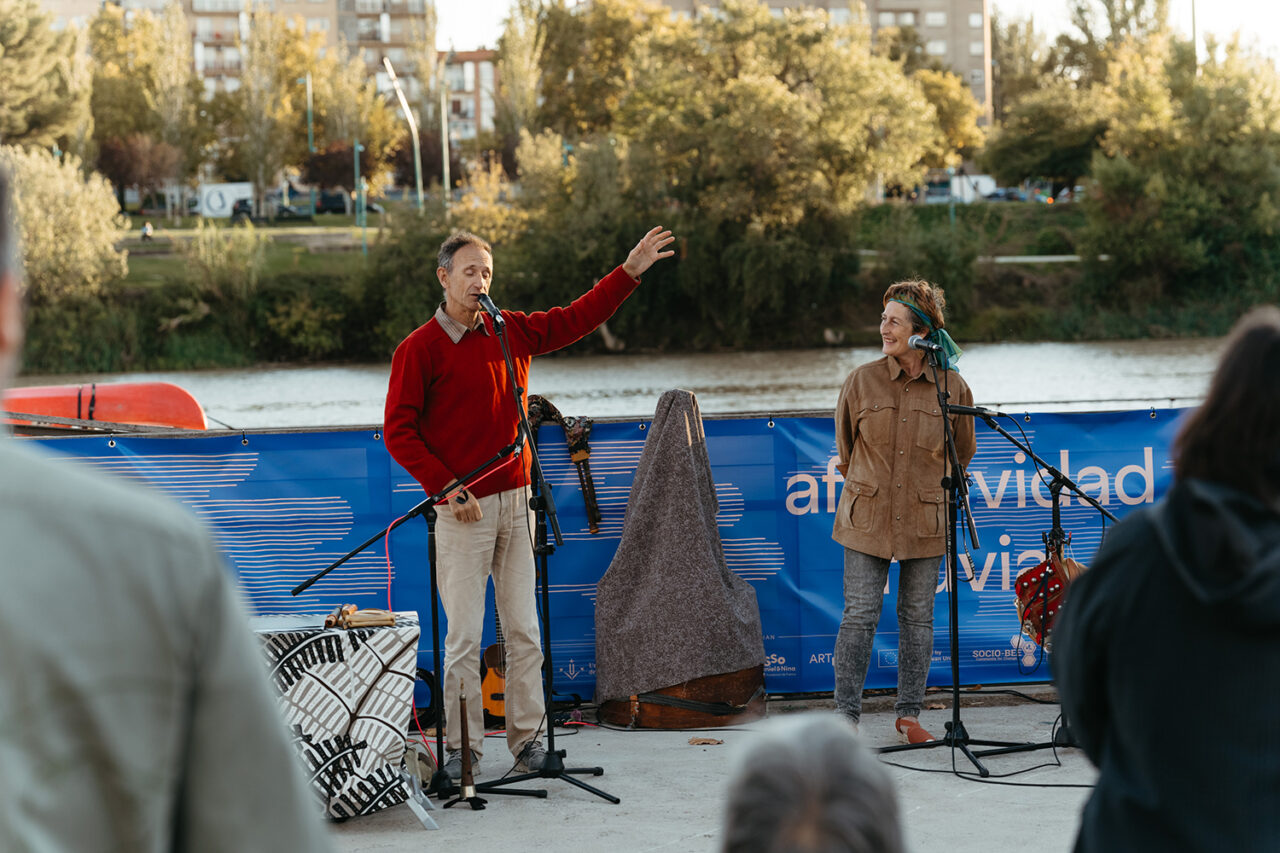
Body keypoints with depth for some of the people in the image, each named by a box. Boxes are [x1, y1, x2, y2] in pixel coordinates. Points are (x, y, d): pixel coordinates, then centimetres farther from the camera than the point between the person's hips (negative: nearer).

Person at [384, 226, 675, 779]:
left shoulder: (512, 332, 10)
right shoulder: (419, 349, -5)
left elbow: (578, 318, 17)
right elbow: (398, 430, -7)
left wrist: (629, 272, 9)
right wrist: (444, 486, -14)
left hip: (515, 500, 5)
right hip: (462, 508, -5)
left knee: (523, 630, 6)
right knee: (464, 636, -4)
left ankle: (527, 739, 13)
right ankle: (462, 748, 4)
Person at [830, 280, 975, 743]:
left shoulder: (953, 388, -2)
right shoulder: (862, 381, -2)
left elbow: (962, 453, 14)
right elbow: (844, 444, 13)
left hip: (924, 521, 1)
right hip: (867, 518, 0)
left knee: (917, 617, 7)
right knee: (859, 616, -3)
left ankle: (909, 714, 19)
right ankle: (847, 717, 5)